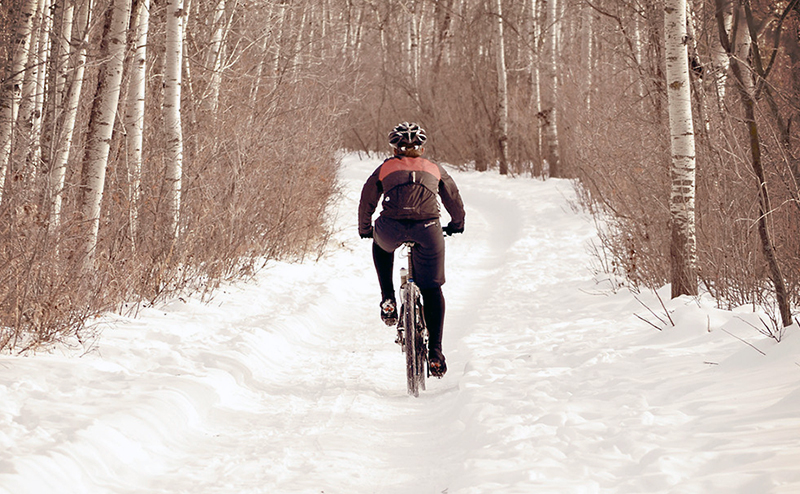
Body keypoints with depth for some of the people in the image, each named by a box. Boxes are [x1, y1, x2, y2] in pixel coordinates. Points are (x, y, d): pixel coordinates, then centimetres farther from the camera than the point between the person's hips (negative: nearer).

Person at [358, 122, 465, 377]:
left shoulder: (384, 169, 23)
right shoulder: (435, 170, 26)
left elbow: (366, 202, 30)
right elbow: (454, 200, 38)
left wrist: (365, 229, 48)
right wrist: (456, 225, 56)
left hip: (391, 228, 0)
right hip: (428, 229, 0)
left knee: (381, 246, 37)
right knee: (432, 289, 13)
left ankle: (388, 300, 23)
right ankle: (435, 352, 4)